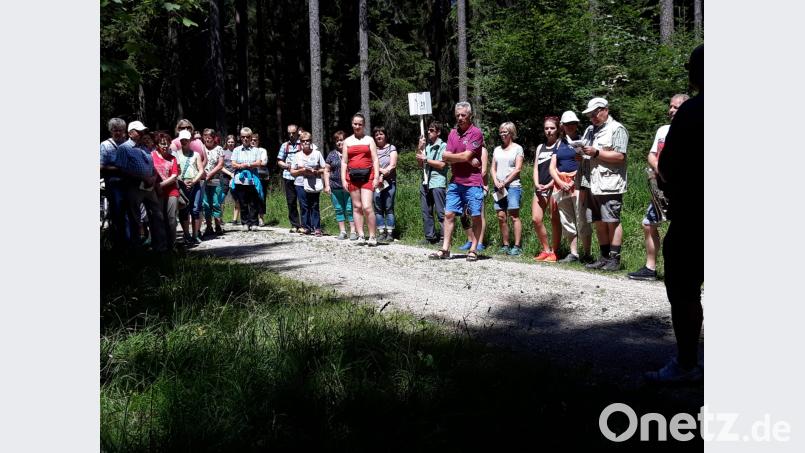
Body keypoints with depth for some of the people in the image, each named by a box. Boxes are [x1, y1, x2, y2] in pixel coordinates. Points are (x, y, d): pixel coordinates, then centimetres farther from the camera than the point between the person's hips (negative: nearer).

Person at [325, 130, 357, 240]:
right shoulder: (331, 155, 12)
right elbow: (327, 171, 13)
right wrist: (327, 185, 4)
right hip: (335, 186, 3)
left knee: (350, 209, -6)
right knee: (339, 209, 6)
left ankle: (353, 231, -1)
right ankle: (342, 231, 13)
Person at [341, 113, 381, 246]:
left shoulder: (369, 140, 10)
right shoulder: (347, 141, 14)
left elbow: (375, 160, 5)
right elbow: (344, 161, 12)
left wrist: (376, 177, -4)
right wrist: (343, 179, 2)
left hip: (367, 176, -3)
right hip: (353, 176, 3)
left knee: (367, 207, -13)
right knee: (356, 207, 3)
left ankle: (373, 237, -8)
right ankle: (361, 236, 6)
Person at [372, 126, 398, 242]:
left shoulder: (391, 148, 9)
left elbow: (393, 165, 0)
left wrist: (382, 175, -8)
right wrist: (382, 170, -11)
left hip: (389, 181, -1)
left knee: (389, 208, -4)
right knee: (378, 208, -1)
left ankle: (390, 232, -4)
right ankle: (381, 232, 1)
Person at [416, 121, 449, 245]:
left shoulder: (443, 146, -2)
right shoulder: (426, 146, 17)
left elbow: (441, 165, -11)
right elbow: (420, 165, 15)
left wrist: (425, 159, -5)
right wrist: (420, 149, 4)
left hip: (438, 183, -7)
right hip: (425, 182, 7)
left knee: (440, 212, -6)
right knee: (426, 212, 7)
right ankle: (430, 237, 13)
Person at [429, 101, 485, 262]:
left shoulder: (476, 133, -7)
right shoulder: (452, 133, 12)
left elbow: (466, 156, -15)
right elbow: (446, 157, 1)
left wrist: (451, 156, 1)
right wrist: (467, 160, -11)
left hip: (473, 182, -6)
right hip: (455, 181, 6)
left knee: (476, 216, 0)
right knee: (449, 214, 3)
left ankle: (473, 250, 7)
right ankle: (445, 249, 6)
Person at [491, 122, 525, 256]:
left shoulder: (517, 148, 4)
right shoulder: (497, 149, 19)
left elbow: (518, 169, -4)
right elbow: (493, 168, 15)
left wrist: (504, 182, -10)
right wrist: (496, 182, -2)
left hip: (512, 186, -5)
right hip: (499, 187, 5)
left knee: (514, 216, -10)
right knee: (501, 217, 2)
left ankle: (517, 246, -12)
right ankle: (505, 245, 7)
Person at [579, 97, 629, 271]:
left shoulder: (617, 129, -3)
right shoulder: (590, 130, 21)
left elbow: (620, 156, -13)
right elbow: (586, 155, 26)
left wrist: (596, 153, -15)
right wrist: (581, 155, 3)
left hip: (610, 184, -7)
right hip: (594, 185, 7)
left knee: (612, 222, -6)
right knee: (599, 223, 9)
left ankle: (614, 260, -2)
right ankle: (604, 258, 15)